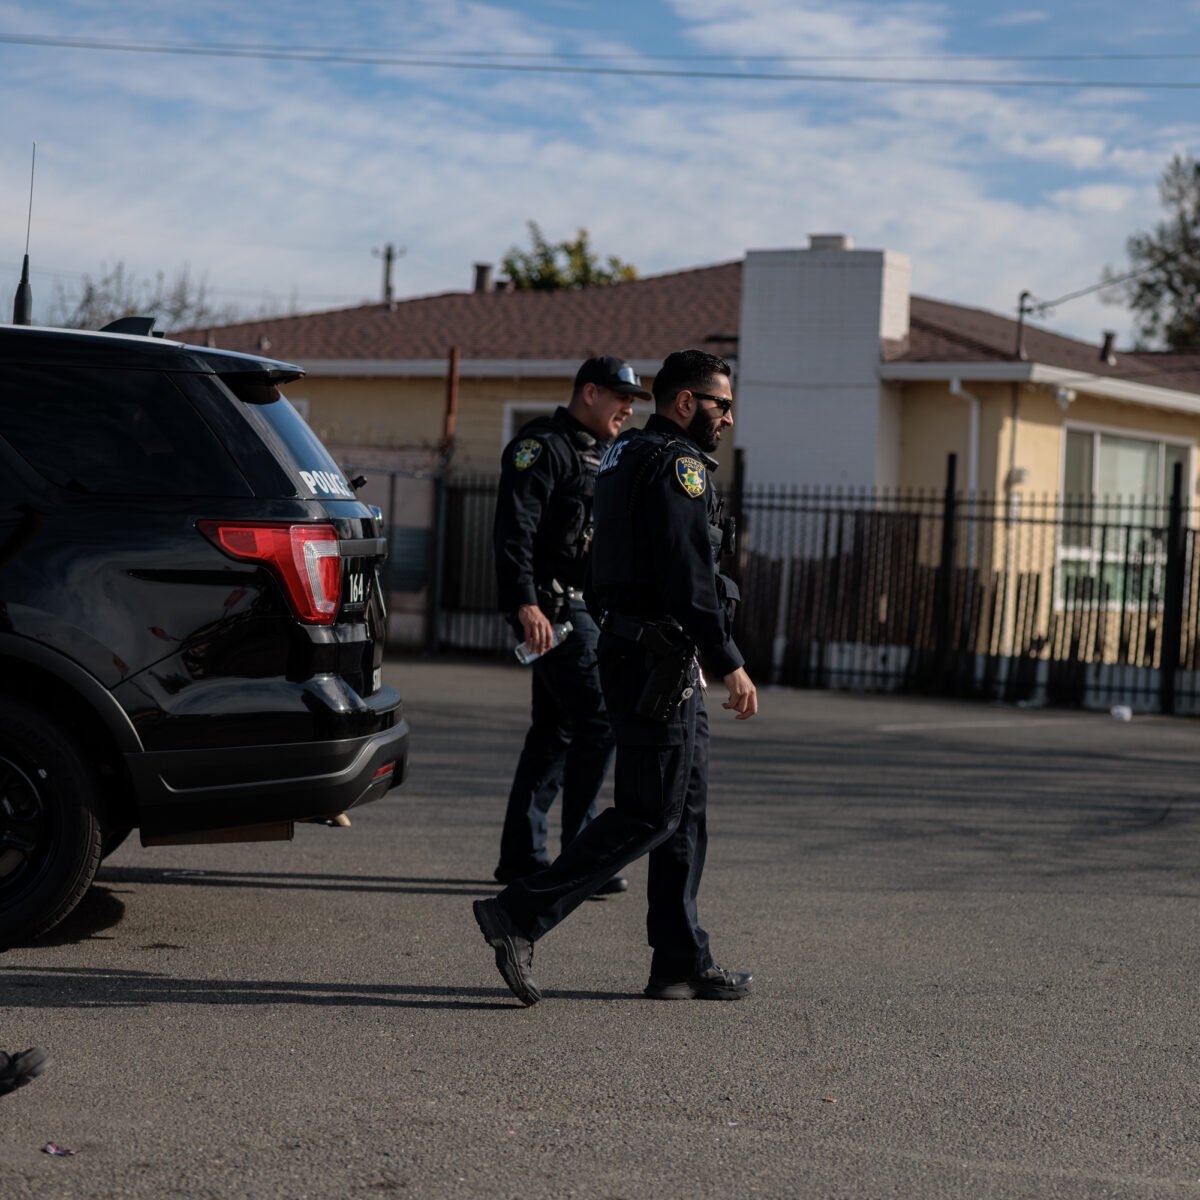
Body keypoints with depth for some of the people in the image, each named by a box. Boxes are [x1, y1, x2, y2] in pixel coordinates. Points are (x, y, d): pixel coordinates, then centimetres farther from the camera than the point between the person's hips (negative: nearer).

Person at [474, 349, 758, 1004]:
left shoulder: (625, 457, 19)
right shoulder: (676, 464, -13)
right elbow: (689, 575, -20)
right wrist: (730, 663, -19)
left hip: (628, 652, 11)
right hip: (660, 660, -11)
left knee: (686, 811, 12)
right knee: (650, 815, -8)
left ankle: (683, 963, 14)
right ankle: (518, 915, -11)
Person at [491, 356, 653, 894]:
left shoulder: (598, 455, 21)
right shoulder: (541, 447, -10)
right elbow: (514, 531, -20)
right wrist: (524, 604, -29)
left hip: (582, 607, 10)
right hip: (552, 609, -10)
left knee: (556, 729, 10)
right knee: (598, 722, -13)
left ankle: (521, 856, 15)